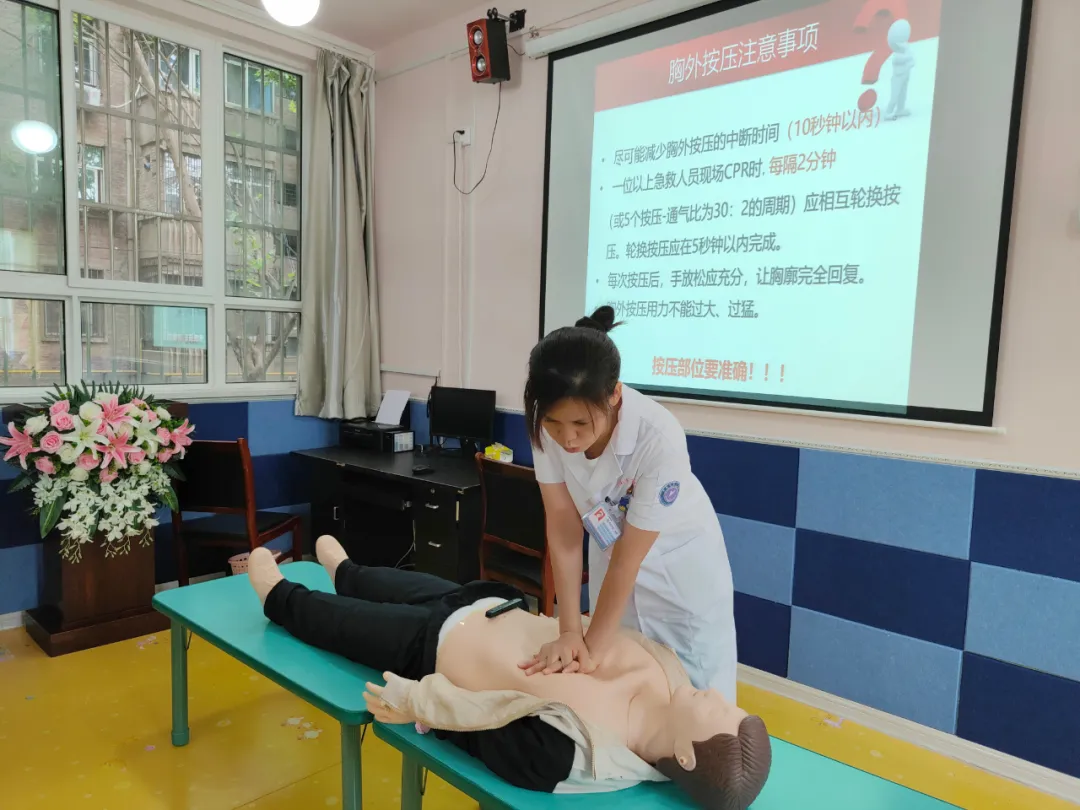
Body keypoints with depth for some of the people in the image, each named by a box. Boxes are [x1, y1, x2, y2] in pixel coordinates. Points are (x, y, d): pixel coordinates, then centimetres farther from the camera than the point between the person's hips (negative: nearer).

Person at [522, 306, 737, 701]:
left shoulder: (658, 437, -38)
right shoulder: (549, 424, -27)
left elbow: (629, 558, -27)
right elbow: (564, 530, -19)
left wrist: (593, 646, -19)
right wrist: (570, 631, -19)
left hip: (681, 560, -3)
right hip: (611, 549, 4)